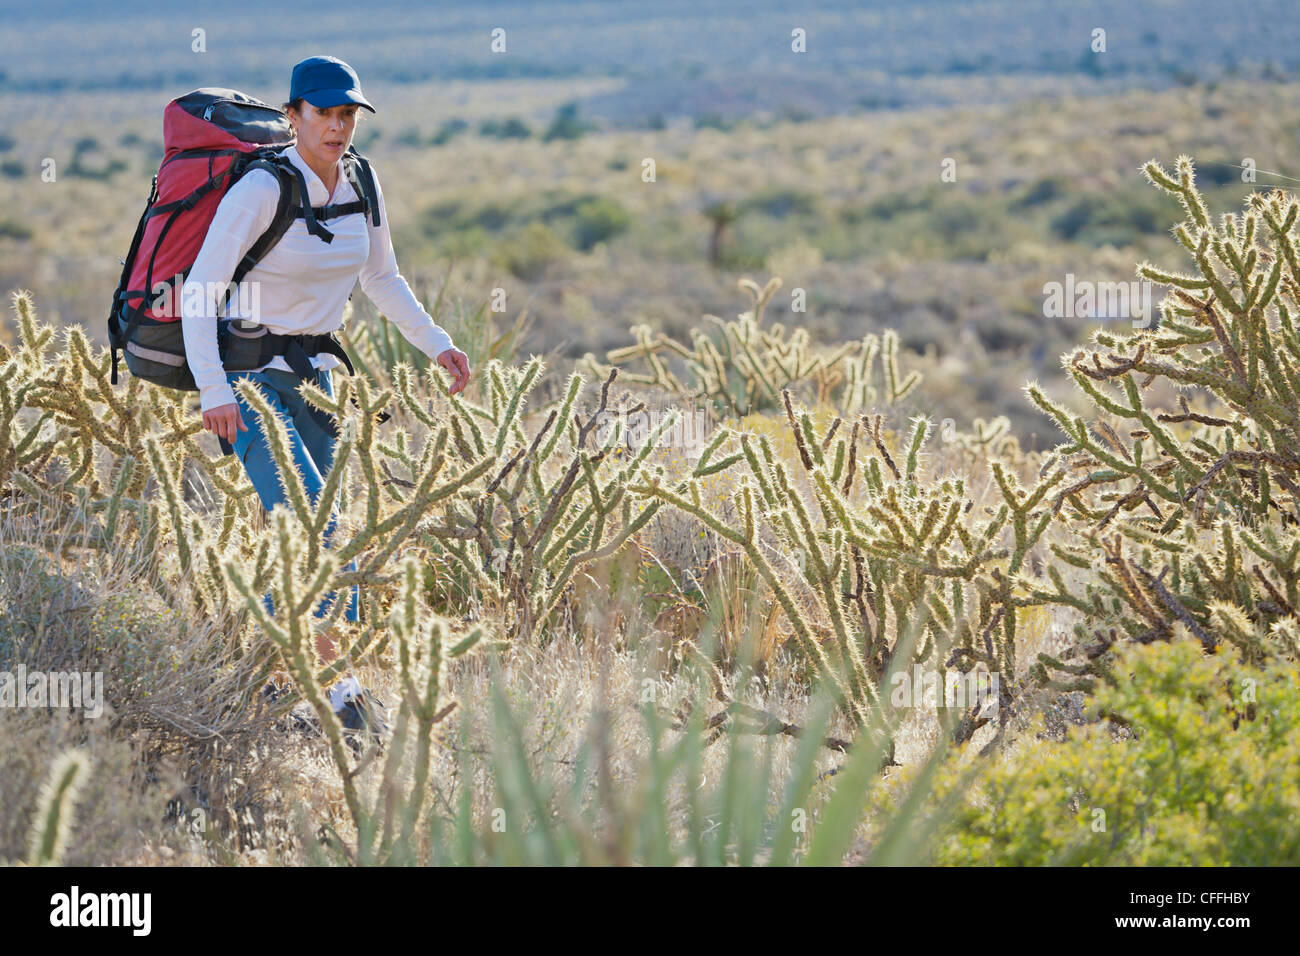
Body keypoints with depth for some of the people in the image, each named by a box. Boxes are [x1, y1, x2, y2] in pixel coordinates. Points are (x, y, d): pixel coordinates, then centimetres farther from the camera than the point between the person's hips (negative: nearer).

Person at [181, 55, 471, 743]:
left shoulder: (361, 188, 3)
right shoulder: (262, 190, -17)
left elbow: (382, 279, 18)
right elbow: (199, 289, -20)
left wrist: (437, 343, 7)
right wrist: (214, 390, -28)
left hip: (313, 376, 7)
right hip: (248, 374, -7)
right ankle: (336, 679, -20)